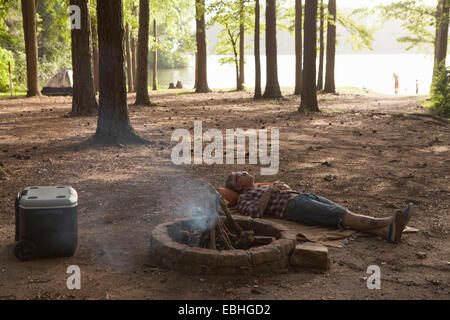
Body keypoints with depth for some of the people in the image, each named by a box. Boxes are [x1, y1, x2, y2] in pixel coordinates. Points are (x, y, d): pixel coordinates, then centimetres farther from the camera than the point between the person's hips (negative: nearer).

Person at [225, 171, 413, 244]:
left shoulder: (263, 188, 37)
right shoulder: (244, 197, 13)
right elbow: (256, 212, -8)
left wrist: (283, 186, 13)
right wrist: (269, 191, -5)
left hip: (304, 196, 8)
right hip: (293, 207, -8)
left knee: (344, 213, -18)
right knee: (343, 216, -25)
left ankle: (386, 231, -36)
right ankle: (388, 222, -39)